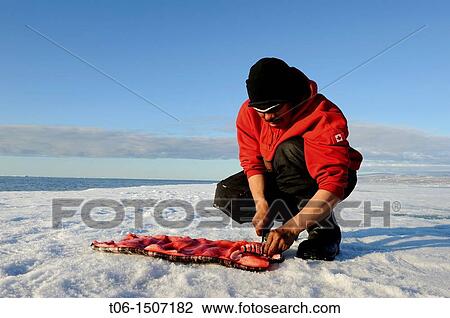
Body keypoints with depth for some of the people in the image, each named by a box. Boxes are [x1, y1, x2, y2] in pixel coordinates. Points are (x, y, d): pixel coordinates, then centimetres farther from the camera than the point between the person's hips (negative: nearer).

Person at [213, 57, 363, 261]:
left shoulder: (324, 118, -32)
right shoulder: (249, 112, -15)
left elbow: (334, 185, -40)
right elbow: (252, 161, -13)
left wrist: (291, 229, -48)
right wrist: (261, 204, -30)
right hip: (280, 181, 5)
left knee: (287, 150, -36)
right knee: (227, 193, -16)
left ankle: (325, 229, -21)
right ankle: (302, 217, -5)